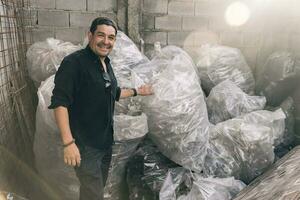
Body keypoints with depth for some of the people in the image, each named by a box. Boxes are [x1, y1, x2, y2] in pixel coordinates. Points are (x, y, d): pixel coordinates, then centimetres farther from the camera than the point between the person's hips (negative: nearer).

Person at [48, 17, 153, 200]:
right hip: (85, 144, -8)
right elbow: (59, 103, -23)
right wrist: (68, 142, -27)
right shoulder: (74, 62, -18)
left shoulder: (106, 64, 8)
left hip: (106, 140, 8)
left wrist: (137, 91, 28)